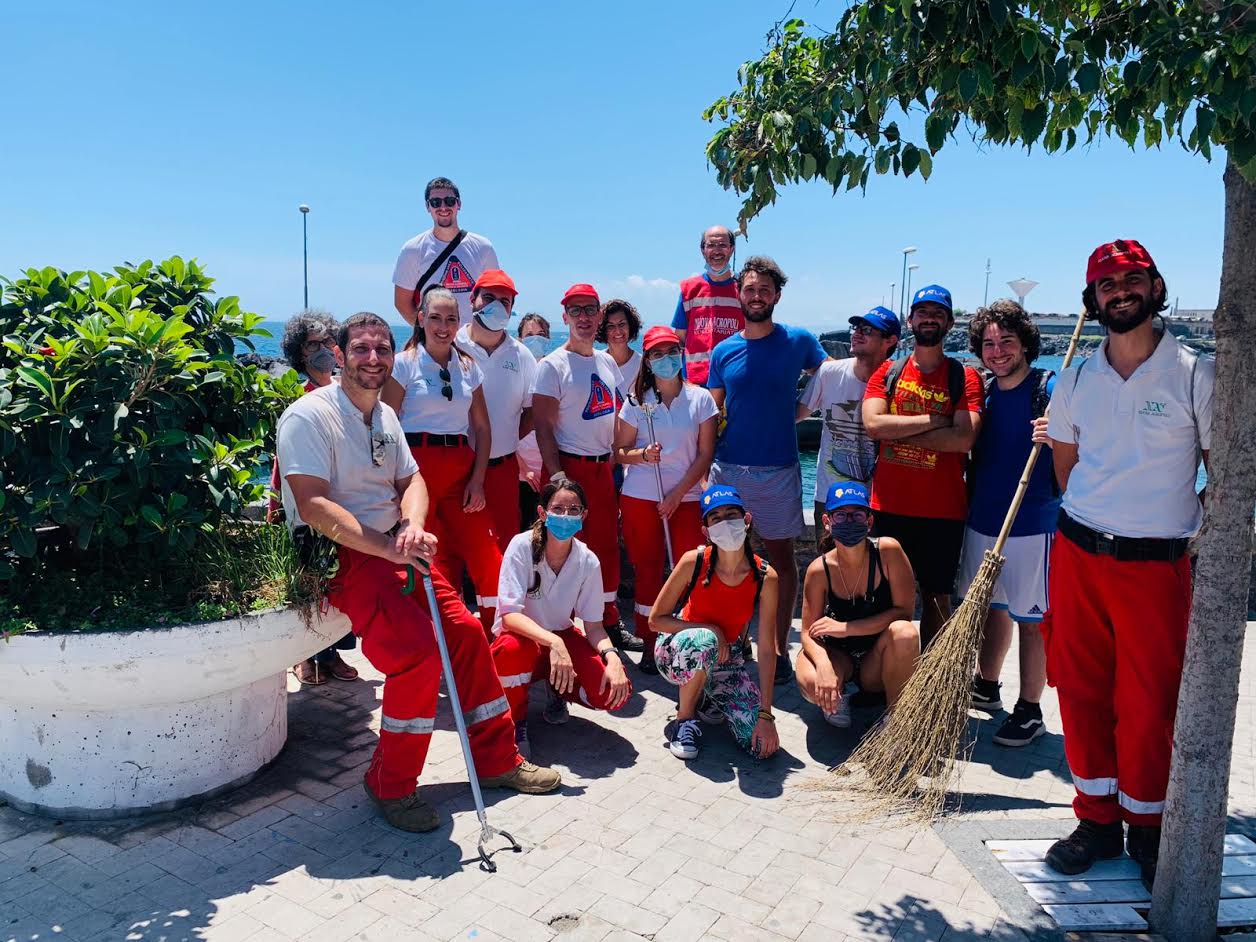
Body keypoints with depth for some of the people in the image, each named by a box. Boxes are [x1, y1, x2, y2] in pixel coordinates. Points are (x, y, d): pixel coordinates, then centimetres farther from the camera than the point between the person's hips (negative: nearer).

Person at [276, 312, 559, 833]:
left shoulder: (385, 415, 16)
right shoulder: (309, 415, -11)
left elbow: (411, 480, 12)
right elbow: (312, 504, -20)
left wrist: (413, 528, -13)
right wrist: (389, 548, -25)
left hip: (395, 548, 8)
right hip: (338, 556, -8)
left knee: (467, 632, -1)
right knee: (418, 651, -23)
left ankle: (496, 757, 16)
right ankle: (390, 785, -2)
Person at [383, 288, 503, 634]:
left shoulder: (469, 367, 12)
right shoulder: (404, 363, 0)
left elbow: (482, 427, 11)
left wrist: (477, 479, 1)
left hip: (461, 467, 4)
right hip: (418, 465, -3)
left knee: (486, 555, -2)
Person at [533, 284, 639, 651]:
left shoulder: (607, 362, 13)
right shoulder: (553, 365, -7)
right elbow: (543, 427, -11)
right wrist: (556, 476, -19)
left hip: (603, 468, 6)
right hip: (569, 468, -6)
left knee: (607, 545, 12)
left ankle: (609, 623, 25)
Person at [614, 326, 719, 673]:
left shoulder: (700, 399, 2)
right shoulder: (636, 401, 4)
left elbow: (705, 453, 0)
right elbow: (619, 451, 7)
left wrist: (677, 494, -8)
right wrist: (643, 455, -15)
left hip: (687, 497, 0)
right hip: (640, 498, 1)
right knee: (647, 570, 5)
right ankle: (649, 644, 14)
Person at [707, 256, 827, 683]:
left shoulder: (799, 341, -1)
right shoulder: (723, 351, 5)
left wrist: (795, 410, 1)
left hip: (778, 470, -2)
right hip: (727, 468, 2)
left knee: (781, 558, 6)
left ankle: (779, 648, 16)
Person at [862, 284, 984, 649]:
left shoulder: (965, 377, 1)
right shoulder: (888, 372, 8)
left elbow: (964, 439, -14)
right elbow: (873, 423, -9)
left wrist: (899, 431, -11)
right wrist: (932, 420, -12)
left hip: (943, 509, -1)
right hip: (889, 505, 2)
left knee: (937, 596, 8)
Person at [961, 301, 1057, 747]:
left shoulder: (1051, 388, -10)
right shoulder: (985, 393, 9)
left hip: (1032, 525, -6)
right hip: (982, 521, 6)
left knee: (1031, 619, 3)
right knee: (991, 607, 19)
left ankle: (1029, 712, 14)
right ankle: (985, 688, 35)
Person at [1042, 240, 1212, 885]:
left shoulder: (1195, 375, -3)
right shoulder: (1074, 381, 6)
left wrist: (1202, 541, -1)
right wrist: (1102, 520, 13)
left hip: (1157, 565, -3)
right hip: (1078, 554, 3)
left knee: (1149, 703, 3)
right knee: (1081, 689, 8)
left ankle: (1146, 827, 24)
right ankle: (1097, 820, 24)